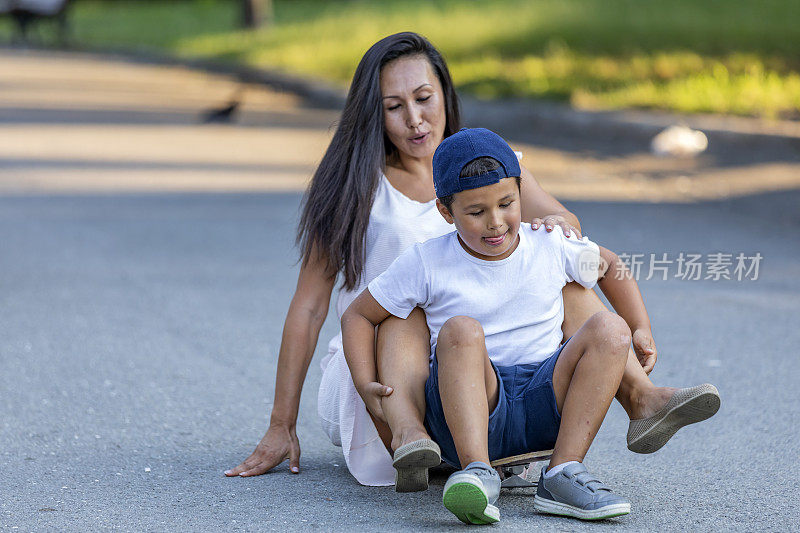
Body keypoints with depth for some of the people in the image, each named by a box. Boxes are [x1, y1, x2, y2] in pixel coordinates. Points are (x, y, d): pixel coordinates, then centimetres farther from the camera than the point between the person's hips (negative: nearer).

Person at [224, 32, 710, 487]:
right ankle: (407, 436, -59)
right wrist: (282, 427, -9)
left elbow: (564, 221, -4)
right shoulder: (353, 188, -1)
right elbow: (309, 307, -4)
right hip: (370, 369, -3)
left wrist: (557, 228, -30)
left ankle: (637, 395, -37)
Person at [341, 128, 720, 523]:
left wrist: (642, 334, 14)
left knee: (610, 329, -18)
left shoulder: (551, 246, 7)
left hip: (543, 407, 3)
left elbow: (611, 267, 26)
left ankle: (562, 473, -29)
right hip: (463, 413, -3)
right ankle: (477, 471, -49)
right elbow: (358, 316, 8)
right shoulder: (425, 264, 0)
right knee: (461, 329, -31)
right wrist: (366, 387, -8)